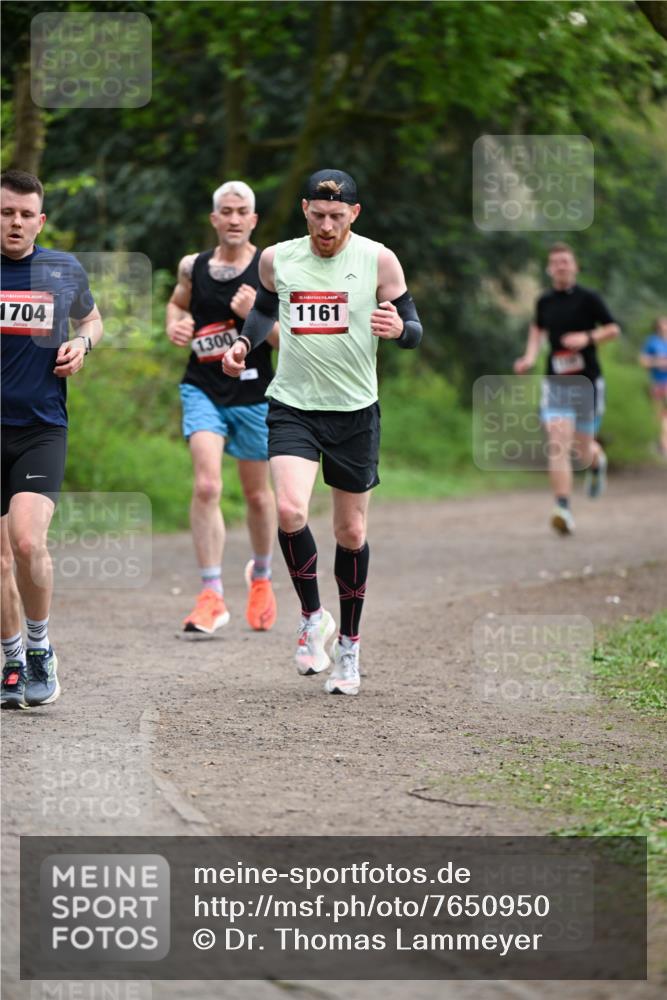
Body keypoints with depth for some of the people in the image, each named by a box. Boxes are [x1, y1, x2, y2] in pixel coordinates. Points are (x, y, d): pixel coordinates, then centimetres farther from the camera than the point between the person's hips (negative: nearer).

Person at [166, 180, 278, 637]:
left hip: (253, 394, -1)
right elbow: (178, 302, 24)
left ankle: (261, 575, 41)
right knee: (206, 486, -17)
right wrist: (175, 325, 2)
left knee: (258, 494, 14)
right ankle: (212, 596, -15)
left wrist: (255, 314, -24)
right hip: (203, 390, 1)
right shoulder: (193, 266, 3)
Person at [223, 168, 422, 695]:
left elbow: (415, 331, -1)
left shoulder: (378, 260, -5)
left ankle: (349, 643, 25)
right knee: (289, 510, -22)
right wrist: (244, 345, 5)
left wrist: (398, 328, -23)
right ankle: (313, 617, -1)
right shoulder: (277, 259, 2)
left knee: (351, 533, 7)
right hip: (293, 407, 0)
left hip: (355, 412, 0)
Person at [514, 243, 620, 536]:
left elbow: (613, 329, 1)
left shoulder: (588, 299, -4)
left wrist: (588, 337, -17)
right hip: (555, 383, 2)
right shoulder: (545, 301, 6)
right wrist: (530, 356, 9)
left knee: (583, 449, 8)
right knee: (558, 445, -16)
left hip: (587, 382, -2)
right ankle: (563, 510, -21)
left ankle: (598, 461, 48)